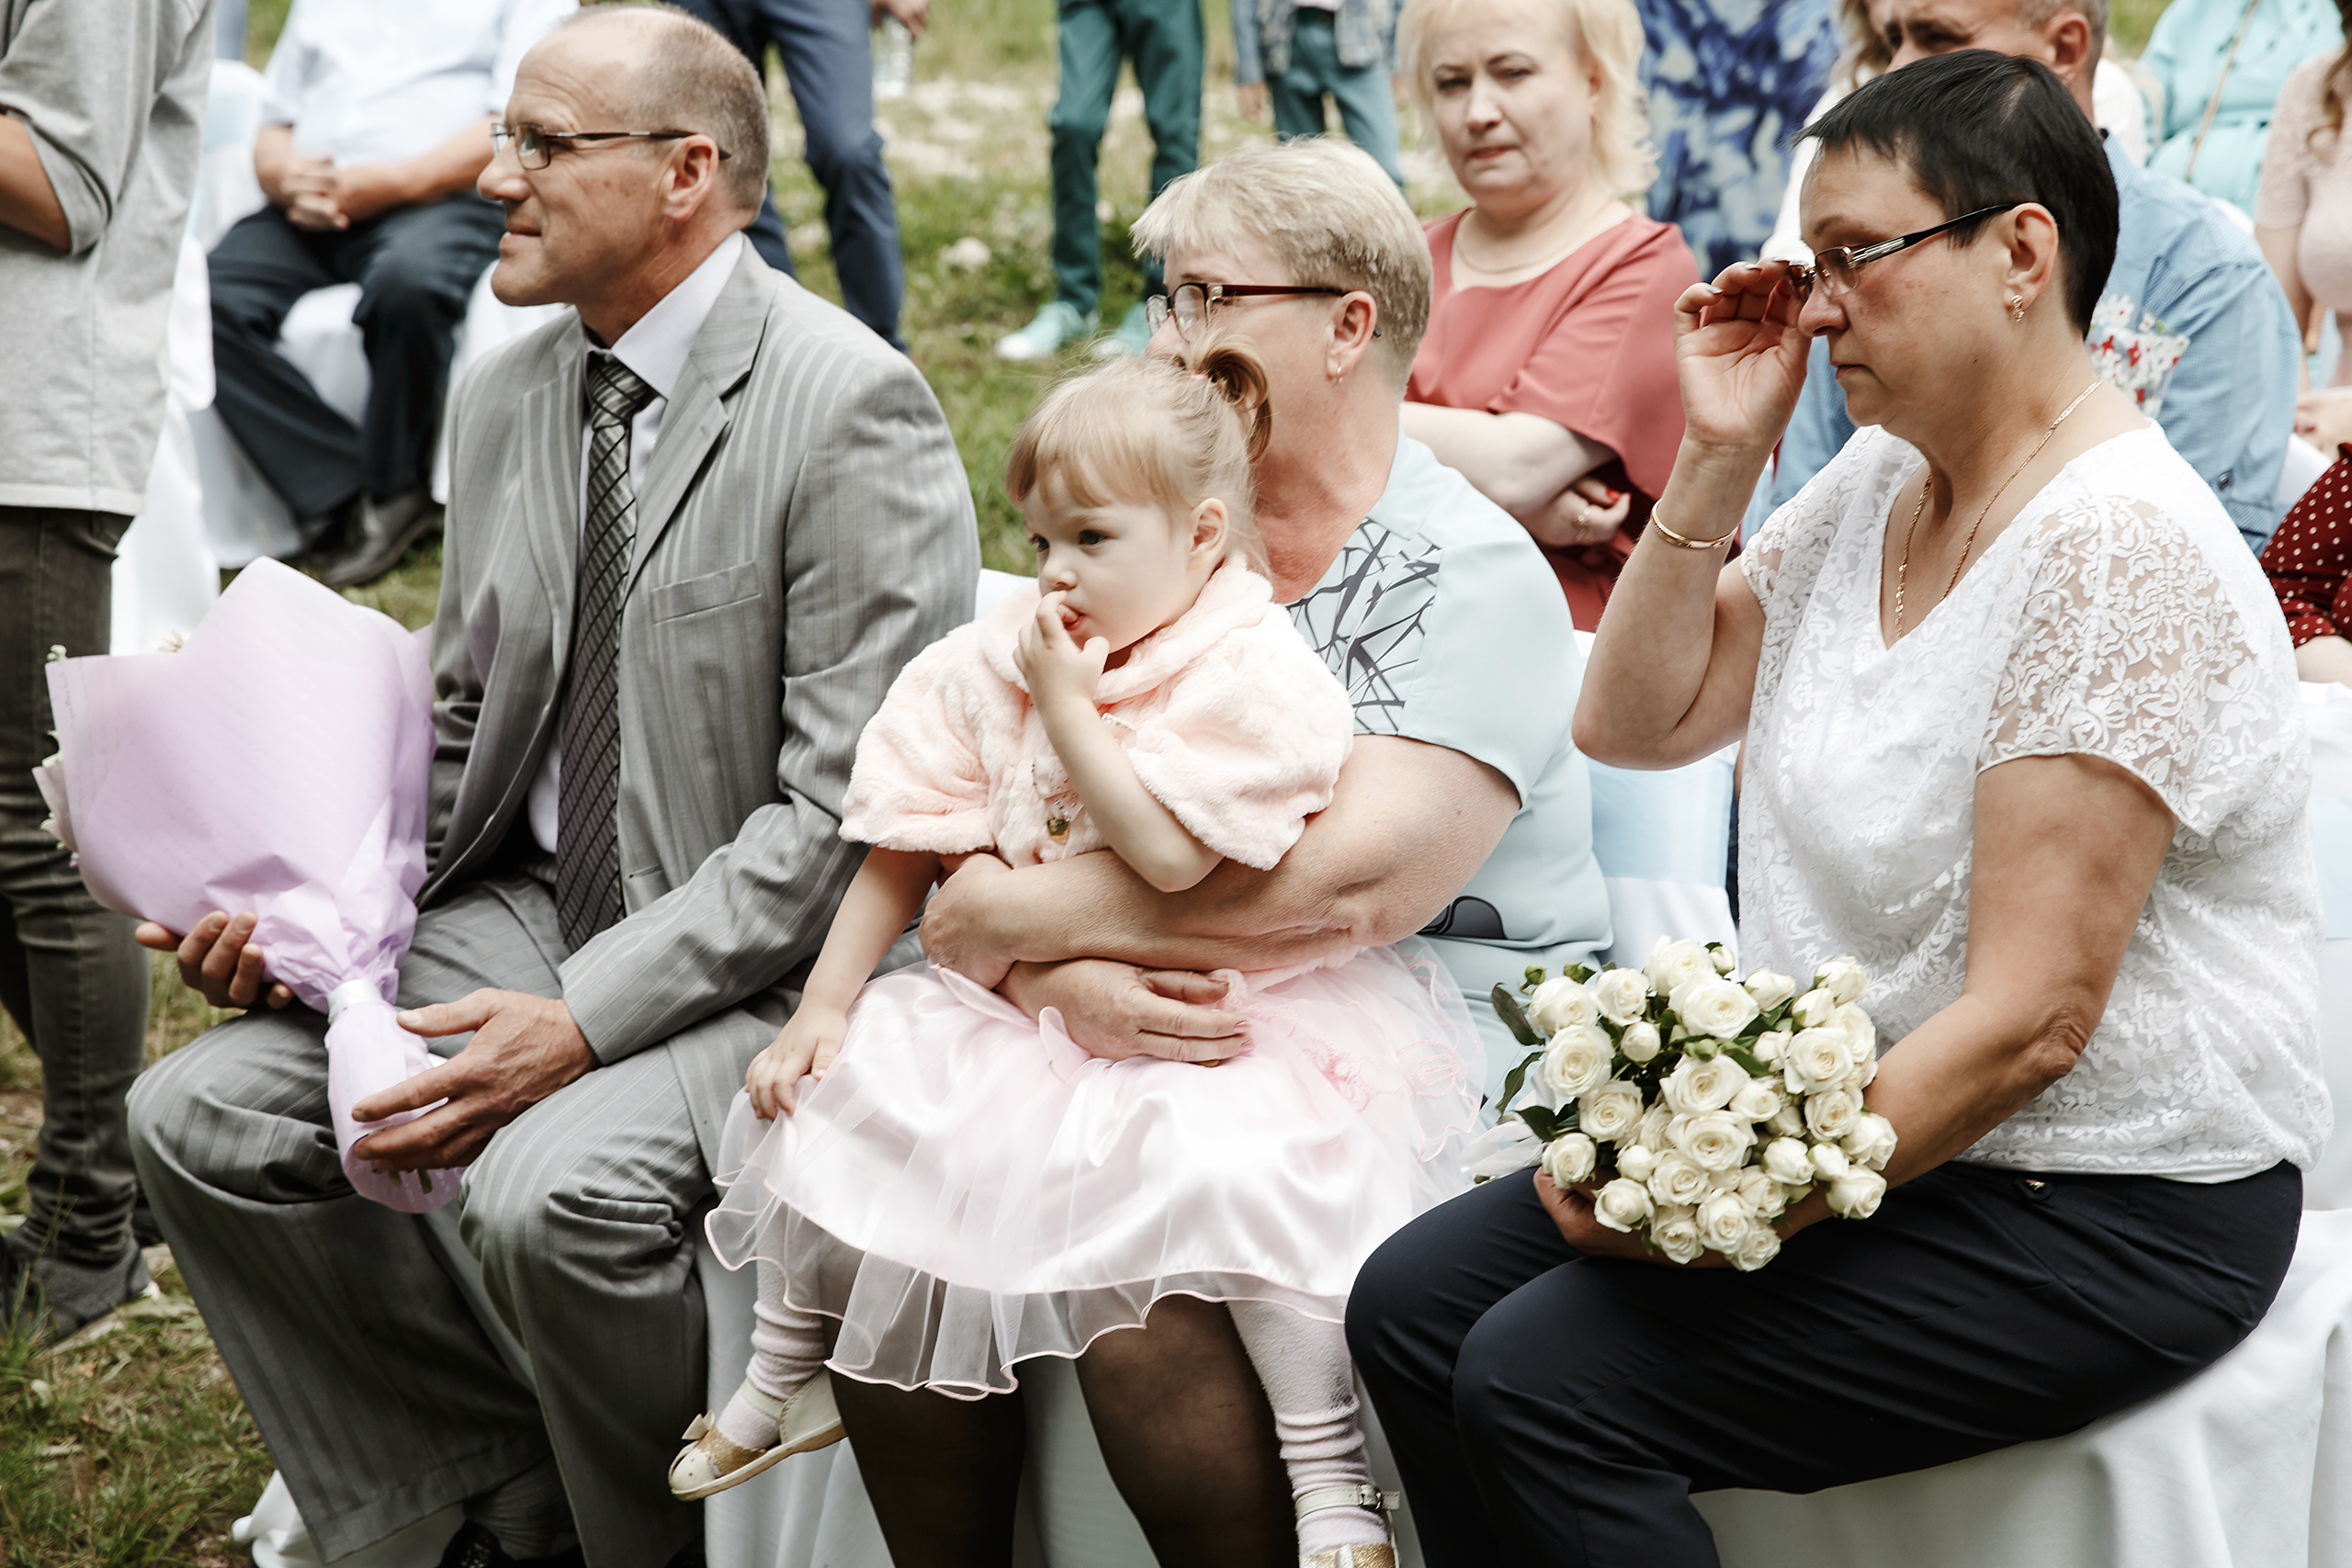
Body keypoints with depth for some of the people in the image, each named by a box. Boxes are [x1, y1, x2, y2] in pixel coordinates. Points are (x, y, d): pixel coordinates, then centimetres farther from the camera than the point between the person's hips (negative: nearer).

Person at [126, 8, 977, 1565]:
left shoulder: (850, 409, -16)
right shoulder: (508, 397, 9)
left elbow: (844, 811, -19)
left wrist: (584, 1020, -24)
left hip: (764, 966, -8)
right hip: (528, 912, 8)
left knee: (553, 1188, -33)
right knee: (201, 1115, -7)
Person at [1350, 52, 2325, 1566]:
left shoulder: (2117, 547, -22)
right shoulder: (1878, 477, 7)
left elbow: (2027, 1020, -24)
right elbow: (1637, 722, 11)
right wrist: (1719, 460, 0)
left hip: (2102, 1212, -9)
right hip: (1877, 1128, 9)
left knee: (1543, 1382, -20)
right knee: (1412, 1305, -2)